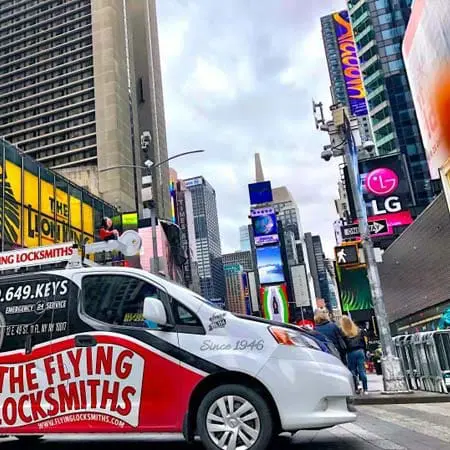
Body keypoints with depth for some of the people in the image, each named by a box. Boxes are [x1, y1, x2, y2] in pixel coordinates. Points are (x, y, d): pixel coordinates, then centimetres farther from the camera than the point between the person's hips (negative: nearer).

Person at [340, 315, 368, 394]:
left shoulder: (343, 333, -7)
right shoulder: (359, 330, 8)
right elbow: (364, 343, 10)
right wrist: (364, 353, 14)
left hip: (350, 353, -4)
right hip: (360, 351, 4)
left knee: (353, 371, 6)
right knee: (362, 370, 6)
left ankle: (356, 389, 9)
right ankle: (365, 389, 7)